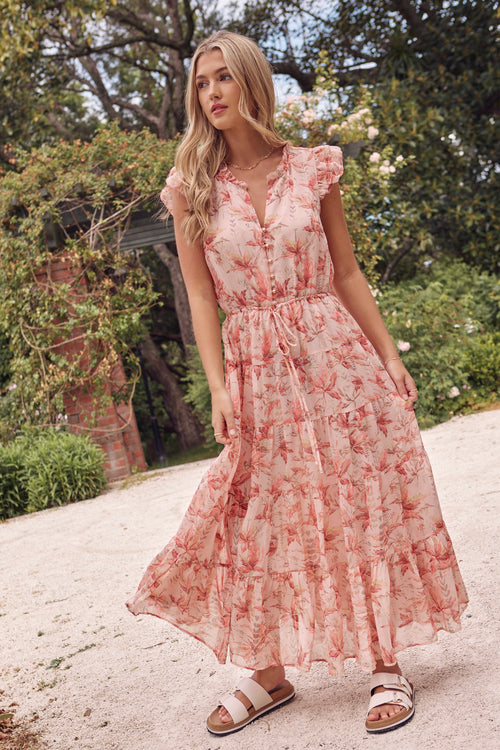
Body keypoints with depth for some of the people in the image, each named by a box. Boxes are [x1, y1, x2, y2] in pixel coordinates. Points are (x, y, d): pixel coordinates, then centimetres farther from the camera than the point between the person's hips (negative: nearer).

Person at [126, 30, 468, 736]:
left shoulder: (312, 168, 4)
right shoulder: (192, 189, 3)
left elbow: (347, 272, 7)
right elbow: (201, 295, 2)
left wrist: (390, 357, 3)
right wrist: (220, 386, -7)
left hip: (338, 356, 0)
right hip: (256, 369, 0)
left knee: (362, 507, 2)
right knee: (260, 520, 5)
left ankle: (386, 666, 17)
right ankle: (270, 672, 22)